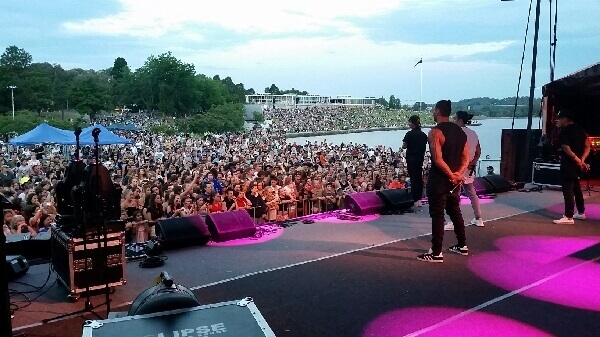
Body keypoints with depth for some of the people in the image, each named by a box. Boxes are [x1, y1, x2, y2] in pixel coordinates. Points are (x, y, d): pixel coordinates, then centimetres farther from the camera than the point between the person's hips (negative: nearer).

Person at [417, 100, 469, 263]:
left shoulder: (435, 132, -15)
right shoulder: (460, 131, 10)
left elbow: (438, 160, -24)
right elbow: (466, 158, 8)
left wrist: (452, 176, -15)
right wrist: (458, 174, -5)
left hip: (439, 180, -8)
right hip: (454, 180, 8)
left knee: (437, 216, -2)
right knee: (455, 212, 19)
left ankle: (436, 253, 2)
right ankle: (462, 246, 30)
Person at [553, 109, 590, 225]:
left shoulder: (564, 132, -11)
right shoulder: (580, 130, 13)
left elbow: (567, 149, -19)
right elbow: (587, 147, 9)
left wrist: (578, 161, -13)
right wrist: (582, 160, -1)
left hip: (569, 164, -9)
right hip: (578, 164, 9)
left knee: (567, 190, -8)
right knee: (576, 188, 20)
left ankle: (569, 217, -11)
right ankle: (581, 213, 31)